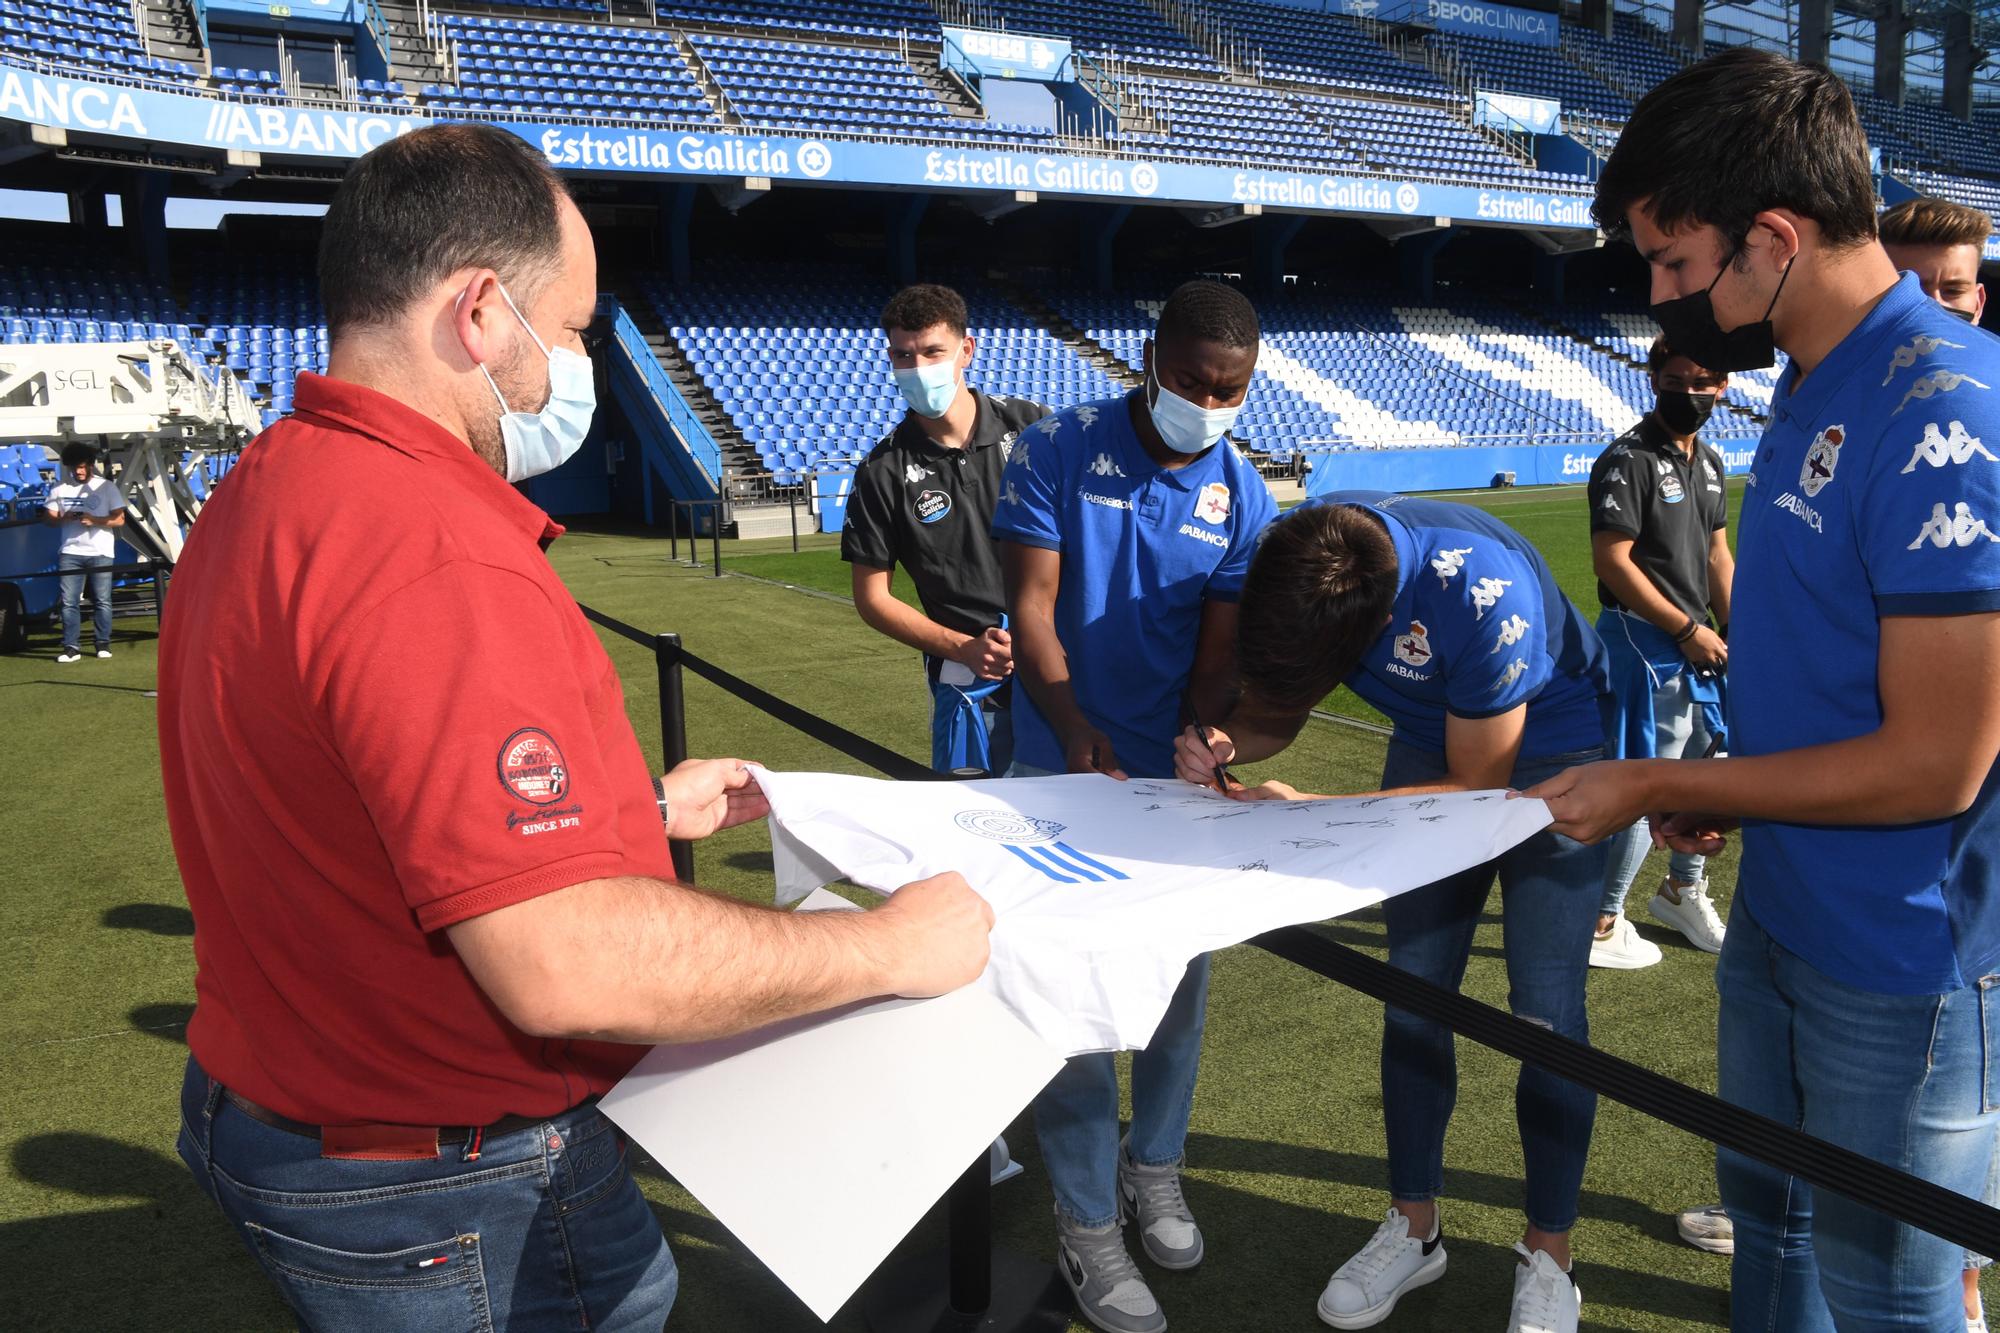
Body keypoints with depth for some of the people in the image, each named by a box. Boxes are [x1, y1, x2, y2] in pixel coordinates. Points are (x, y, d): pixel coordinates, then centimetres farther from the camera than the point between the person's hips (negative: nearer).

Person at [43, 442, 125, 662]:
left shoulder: (106, 487, 4)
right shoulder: (59, 489, 11)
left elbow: (119, 519, -1)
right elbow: (47, 518, 10)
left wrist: (95, 520, -17)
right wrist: (62, 518, -11)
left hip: (100, 553, -2)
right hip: (70, 553, 2)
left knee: (102, 601, 0)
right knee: (69, 602, -2)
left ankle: (103, 644, 8)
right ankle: (71, 647, 1)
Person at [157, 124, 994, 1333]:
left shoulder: (266, 499, 4)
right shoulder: (435, 559, -31)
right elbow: (568, 964, -35)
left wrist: (639, 805, 18)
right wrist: (889, 945, -24)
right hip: (445, 1208, -9)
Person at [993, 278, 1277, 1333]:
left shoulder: (1241, 496, -1)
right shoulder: (1059, 450, -10)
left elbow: (1220, 649, -3)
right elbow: (1031, 604, -12)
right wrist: (1078, 731, -25)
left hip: (1176, 774, 4)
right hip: (1066, 767, -3)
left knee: (1179, 976, 14)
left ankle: (1154, 1167, 36)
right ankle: (1086, 1224, 15)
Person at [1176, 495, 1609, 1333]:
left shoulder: (1482, 595, -38)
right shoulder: (1301, 565, -22)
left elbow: (1475, 787, -26)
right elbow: (1278, 707, -6)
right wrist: (1223, 744, -29)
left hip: (1549, 754, -5)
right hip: (1431, 746, 5)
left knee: (1546, 1010, -6)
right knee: (1412, 991, 5)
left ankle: (1548, 1256, 12)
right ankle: (1414, 1228, 20)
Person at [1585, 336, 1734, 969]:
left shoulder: (1709, 462, 13)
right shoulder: (1628, 460, -14)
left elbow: (1717, 553, 18)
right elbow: (1613, 562, -20)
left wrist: (1734, 634, 9)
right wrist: (1688, 629, -17)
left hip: (1699, 646, 9)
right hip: (1644, 641, -9)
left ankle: (1682, 889, 39)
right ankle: (1601, 921, 7)